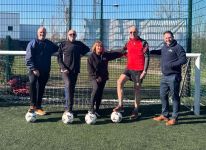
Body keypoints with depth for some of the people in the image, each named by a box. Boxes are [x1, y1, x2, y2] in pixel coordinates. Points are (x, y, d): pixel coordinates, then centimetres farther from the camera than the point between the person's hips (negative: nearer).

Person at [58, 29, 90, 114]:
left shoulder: (79, 44, 13)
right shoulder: (63, 44, 5)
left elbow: (87, 49, 28)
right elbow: (59, 58, 1)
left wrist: (81, 54, 10)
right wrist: (63, 68, -11)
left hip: (75, 70, 4)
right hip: (65, 70, -4)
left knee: (72, 88, 6)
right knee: (68, 86, -19)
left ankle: (67, 106, 16)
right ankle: (69, 108, -22)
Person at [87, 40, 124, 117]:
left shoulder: (105, 55, 5)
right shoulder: (91, 57, -6)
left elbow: (114, 54, 18)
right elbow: (90, 69, -8)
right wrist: (96, 77, -13)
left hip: (103, 77, 5)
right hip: (94, 77, -5)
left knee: (100, 93, 6)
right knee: (96, 89, -28)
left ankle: (97, 110, 16)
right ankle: (91, 108, -23)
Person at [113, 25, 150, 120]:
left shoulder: (143, 43, -7)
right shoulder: (128, 43, 8)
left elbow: (147, 57, -9)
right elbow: (124, 51, 25)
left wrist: (145, 70, -14)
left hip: (138, 70, -4)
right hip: (129, 68, 5)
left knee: (137, 89, 3)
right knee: (120, 81, -16)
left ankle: (136, 111, 15)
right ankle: (120, 105, -13)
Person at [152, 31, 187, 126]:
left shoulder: (177, 47, -9)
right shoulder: (164, 47, 15)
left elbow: (183, 60, -15)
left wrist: (171, 64, -22)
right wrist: (152, 52, 24)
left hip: (173, 77, -8)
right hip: (164, 76, 8)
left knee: (174, 97, 0)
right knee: (163, 95, 14)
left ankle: (174, 118, 9)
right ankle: (164, 115, 29)